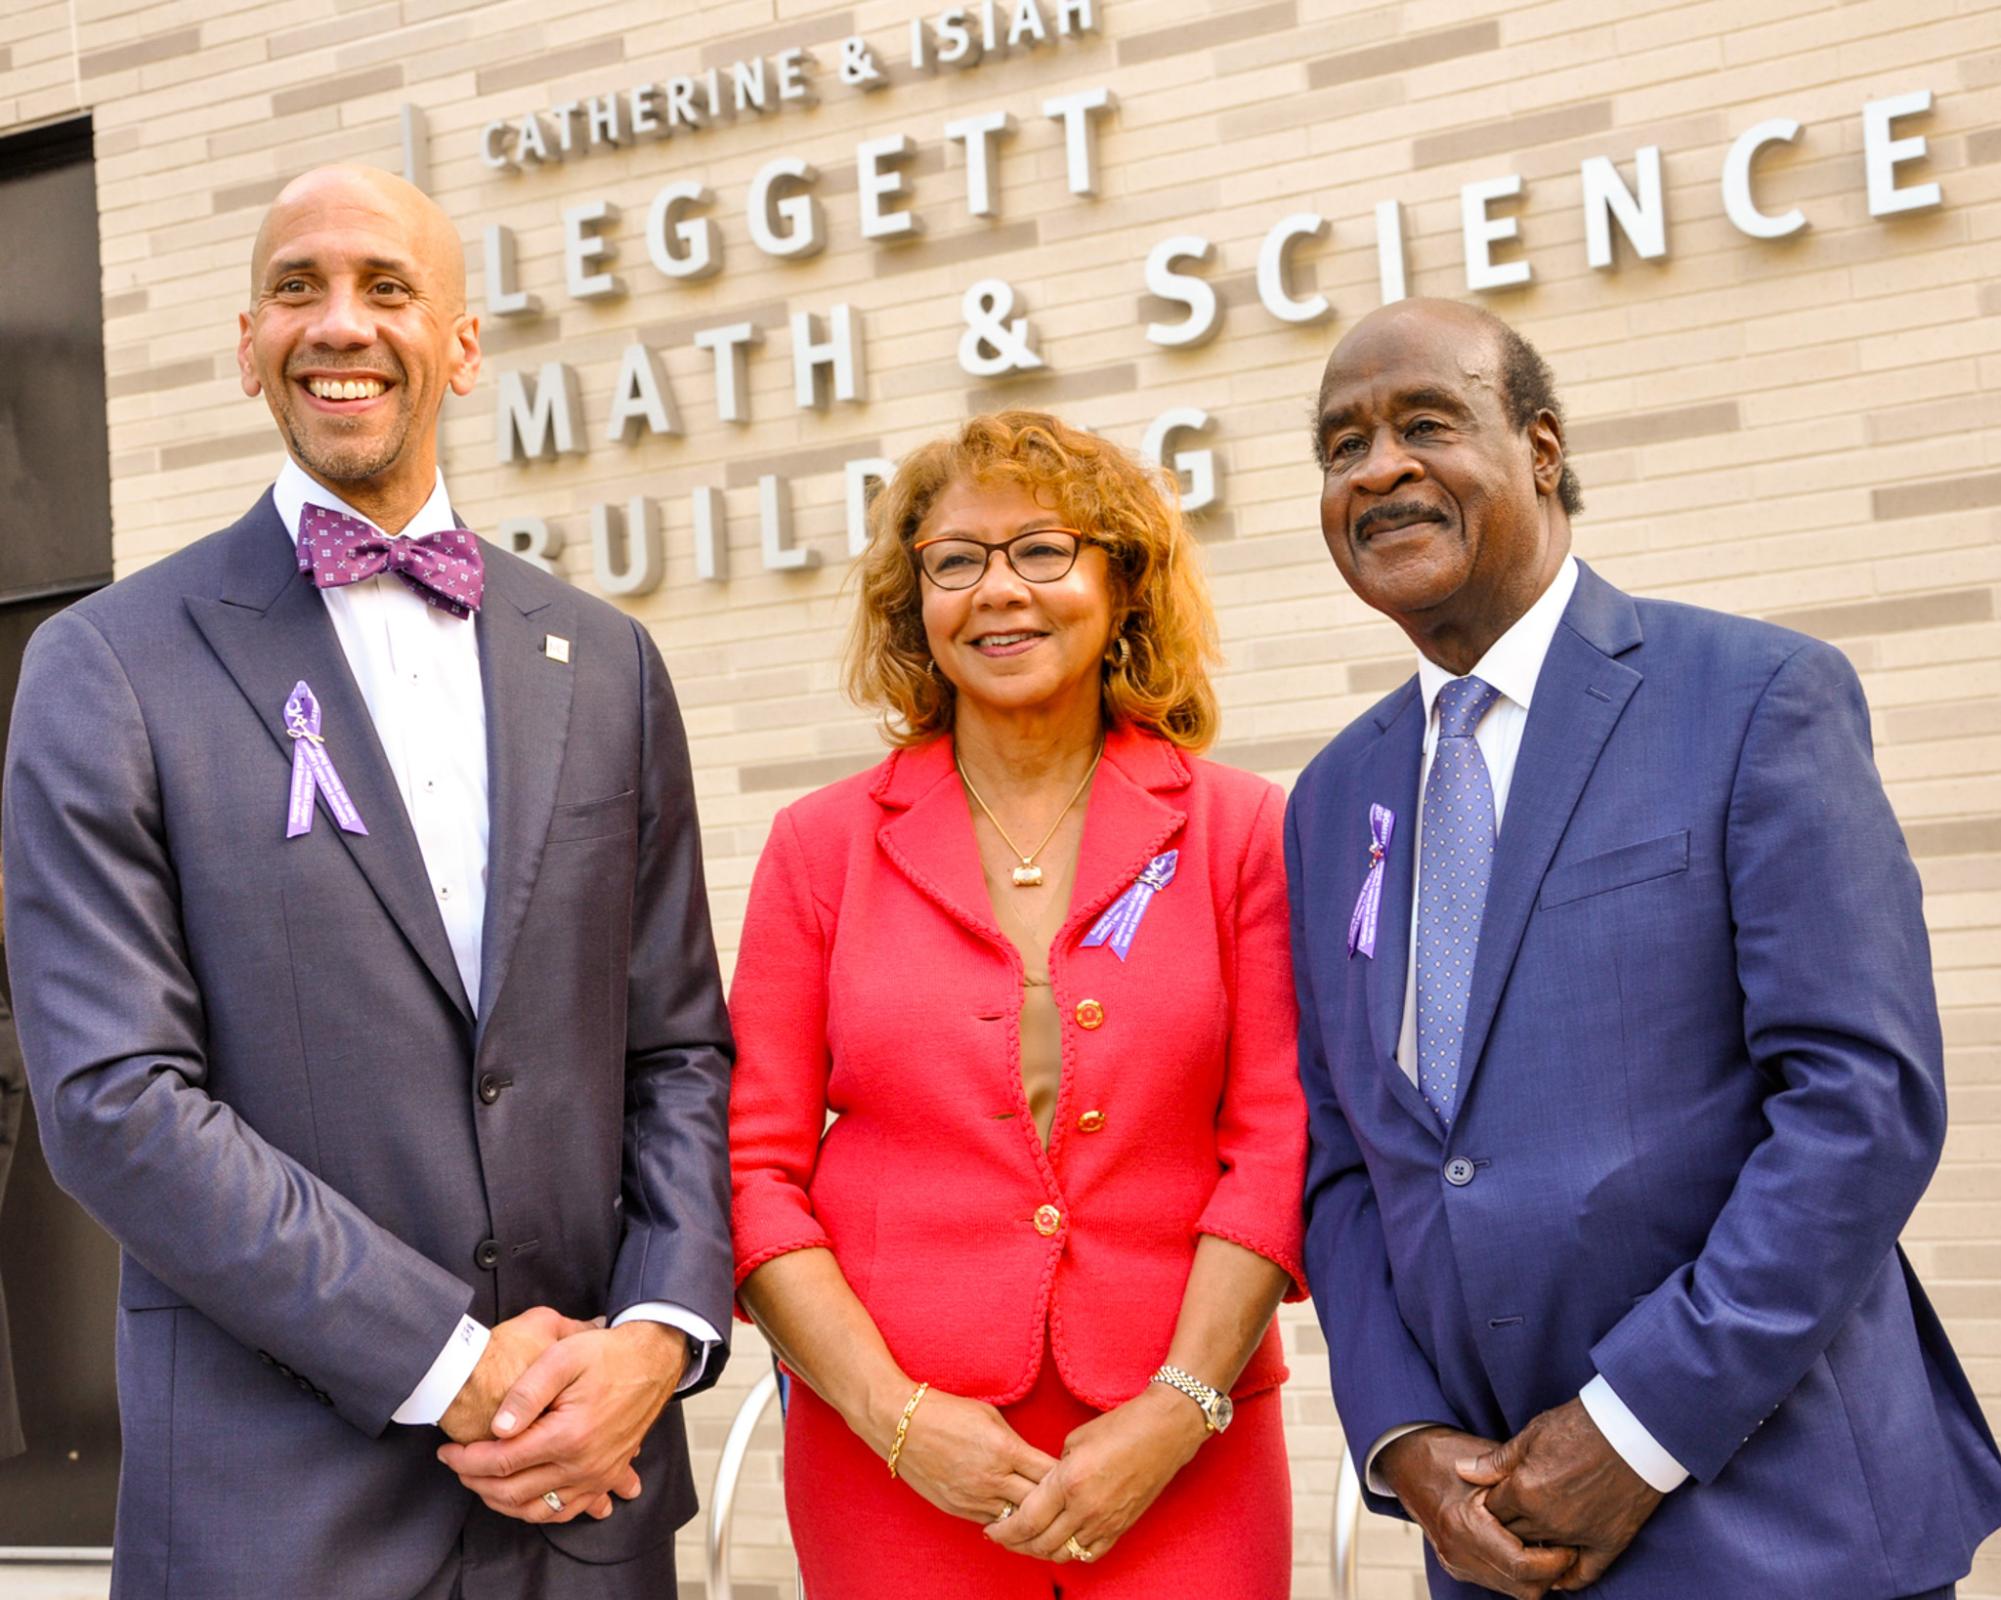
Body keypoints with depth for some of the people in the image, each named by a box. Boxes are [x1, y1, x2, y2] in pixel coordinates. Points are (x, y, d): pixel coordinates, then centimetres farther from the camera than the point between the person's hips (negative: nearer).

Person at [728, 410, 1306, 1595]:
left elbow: (1278, 1148, -1)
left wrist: (1174, 1412, -10)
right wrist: (896, 1413, -10)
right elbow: (758, 1169, 0)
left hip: (1185, 1462, 0)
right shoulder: (824, 846, 3)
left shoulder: (1241, 830, 2)